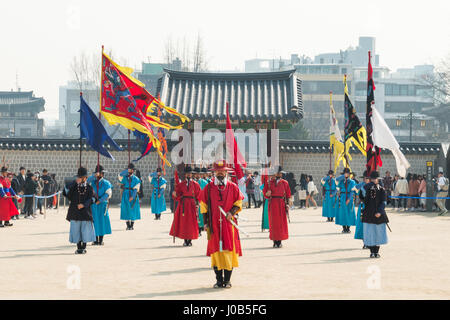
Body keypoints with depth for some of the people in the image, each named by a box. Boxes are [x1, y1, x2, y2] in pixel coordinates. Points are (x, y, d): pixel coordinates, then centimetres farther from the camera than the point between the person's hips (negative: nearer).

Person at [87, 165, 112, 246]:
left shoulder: (106, 183, 1)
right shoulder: (93, 181, 8)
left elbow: (108, 194, -7)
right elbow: (87, 182, -13)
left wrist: (99, 200, -14)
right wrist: (94, 175, -25)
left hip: (102, 205, -2)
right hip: (93, 205, 2)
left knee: (102, 221, -1)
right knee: (94, 221, 2)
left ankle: (101, 240, 5)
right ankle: (96, 240, 8)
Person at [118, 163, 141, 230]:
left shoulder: (136, 179, 4)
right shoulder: (124, 177, 8)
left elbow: (136, 189, -4)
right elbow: (120, 174, -15)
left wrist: (132, 196, -15)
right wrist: (127, 170, -19)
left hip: (133, 196, -1)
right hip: (125, 195, 1)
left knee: (133, 211, 0)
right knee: (126, 210, -1)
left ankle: (132, 225, 7)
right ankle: (128, 225, 5)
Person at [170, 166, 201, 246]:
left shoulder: (195, 184, 5)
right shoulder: (181, 184, 6)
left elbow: (198, 196, 4)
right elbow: (178, 196, 4)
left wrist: (197, 206, -5)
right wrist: (176, 195, -18)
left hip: (192, 205, -1)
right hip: (183, 205, 1)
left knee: (191, 222, -2)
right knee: (183, 222, 0)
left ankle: (190, 240, 5)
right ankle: (185, 240, 8)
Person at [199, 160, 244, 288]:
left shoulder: (232, 187, 6)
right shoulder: (208, 188, 7)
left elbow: (238, 202, 10)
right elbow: (204, 206, 9)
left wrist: (232, 212, -9)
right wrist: (206, 222, 3)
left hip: (229, 223, 0)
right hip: (214, 224, 0)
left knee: (229, 249, -3)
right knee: (216, 250, 0)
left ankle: (227, 280, 4)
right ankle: (219, 280, 8)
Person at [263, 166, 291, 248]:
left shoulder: (284, 183, 8)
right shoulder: (269, 182, 6)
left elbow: (288, 194, 8)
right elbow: (264, 192, 6)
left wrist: (287, 204, 0)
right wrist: (267, 194, -18)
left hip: (281, 204, 1)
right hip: (272, 204, 0)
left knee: (281, 222, -2)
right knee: (273, 222, -2)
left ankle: (279, 241, 4)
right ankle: (275, 241, 3)